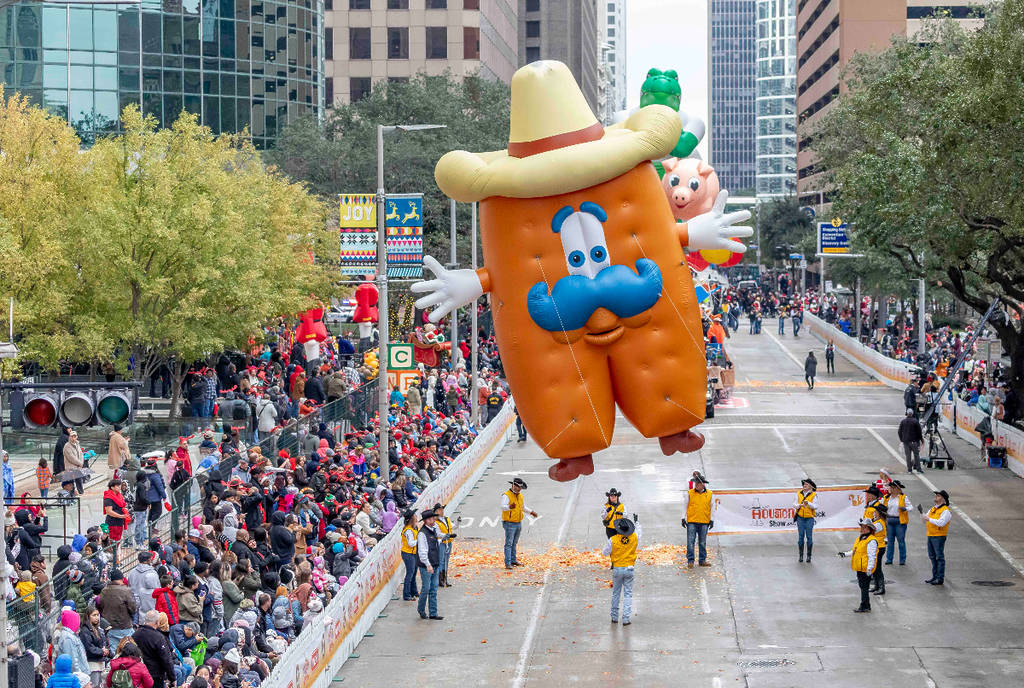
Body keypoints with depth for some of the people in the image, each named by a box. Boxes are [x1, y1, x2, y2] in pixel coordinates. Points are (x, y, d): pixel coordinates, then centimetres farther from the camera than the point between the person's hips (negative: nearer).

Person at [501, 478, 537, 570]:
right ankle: (508, 564, -11)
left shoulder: (520, 496, 10)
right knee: (509, 544, -9)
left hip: (518, 523, 8)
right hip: (510, 524, -8)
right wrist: (510, 507, -50)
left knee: (514, 543, 15)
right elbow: (503, 507, -31)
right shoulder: (506, 495, -15)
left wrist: (531, 512, 20)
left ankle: (513, 560, 23)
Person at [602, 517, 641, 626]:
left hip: (617, 569, -1)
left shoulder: (613, 540, -14)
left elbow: (605, 552, -3)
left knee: (616, 593, 15)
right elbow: (638, 531, 16)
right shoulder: (634, 538, -7)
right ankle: (626, 619, -3)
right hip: (629, 569, 1)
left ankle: (614, 617, 22)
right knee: (628, 594, 4)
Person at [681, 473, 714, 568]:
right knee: (690, 542, -4)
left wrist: (712, 520, 5)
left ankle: (702, 560, 15)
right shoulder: (689, 493, 2)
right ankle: (690, 561, 1)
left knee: (703, 542, 7)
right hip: (691, 521, -1)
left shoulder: (709, 494, 5)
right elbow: (684, 506, 7)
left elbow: (712, 508, 10)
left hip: (704, 522, 1)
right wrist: (683, 518, 2)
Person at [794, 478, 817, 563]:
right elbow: (794, 505, 3)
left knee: (809, 537, -2)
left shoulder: (813, 495, -2)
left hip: (809, 518, -2)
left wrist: (808, 503, -25)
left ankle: (809, 556, 7)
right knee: (800, 536, 1)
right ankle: (801, 555, 8)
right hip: (800, 518, 2)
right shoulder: (799, 494, 6)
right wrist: (800, 505, -18)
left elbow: (815, 507, -8)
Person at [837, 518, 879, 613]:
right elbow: (855, 552, 25)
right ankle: (867, 606, 22)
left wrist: (869, 569, -23)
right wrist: (845, 554, 12)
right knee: (862, 586, 14)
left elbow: (871, 556, -19)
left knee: (864, 587, -5)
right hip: (859, 568, 10)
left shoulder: (871, 541, -15)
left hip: (866, 569, -10)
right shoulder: (859, 539, 15)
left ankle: (864, 606, 0)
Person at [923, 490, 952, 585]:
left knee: (940, 557, -6)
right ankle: (935, 576, 22)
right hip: (930, 536, 9)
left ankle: (940, 579, -4)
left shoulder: (945, 511, -10)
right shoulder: (932, 509, 17)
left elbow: (941, 523, -22)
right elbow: (926, 519, 17)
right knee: (932, 557, 13)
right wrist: (923, 516, -6)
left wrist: (929, 519, -20)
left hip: (939, 537, -9)